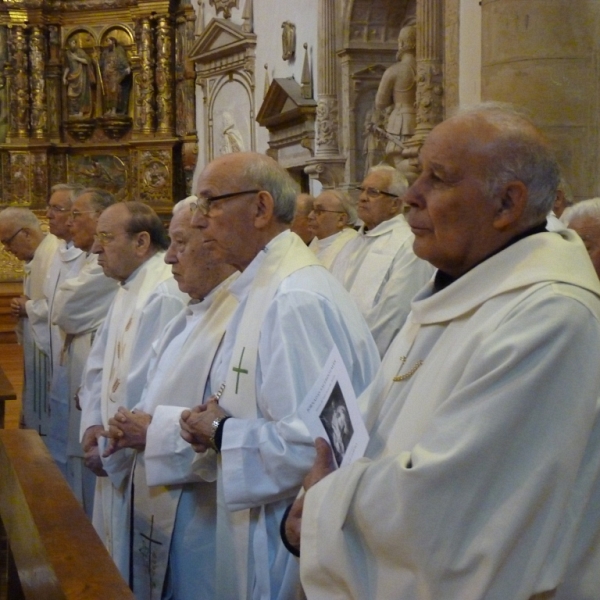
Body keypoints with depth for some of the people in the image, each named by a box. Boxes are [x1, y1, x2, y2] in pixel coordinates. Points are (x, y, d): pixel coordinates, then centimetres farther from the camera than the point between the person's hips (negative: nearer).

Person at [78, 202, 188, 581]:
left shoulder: (165, 295, -22)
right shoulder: (128, 289, 10)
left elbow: (149, 388, -25)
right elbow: (100, 362, 15)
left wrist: (111, 450, -15)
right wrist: (93, 423, 1)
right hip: (115, 455, 9)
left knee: (133, 573, 6)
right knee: (111, 562, 20)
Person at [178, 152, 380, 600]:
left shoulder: (296, 300, -24)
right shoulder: (264, 288, 7)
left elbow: (312, 440, -30)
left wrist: (222, 433, -16)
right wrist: (215, 421, 0)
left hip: (287, 542, -9)